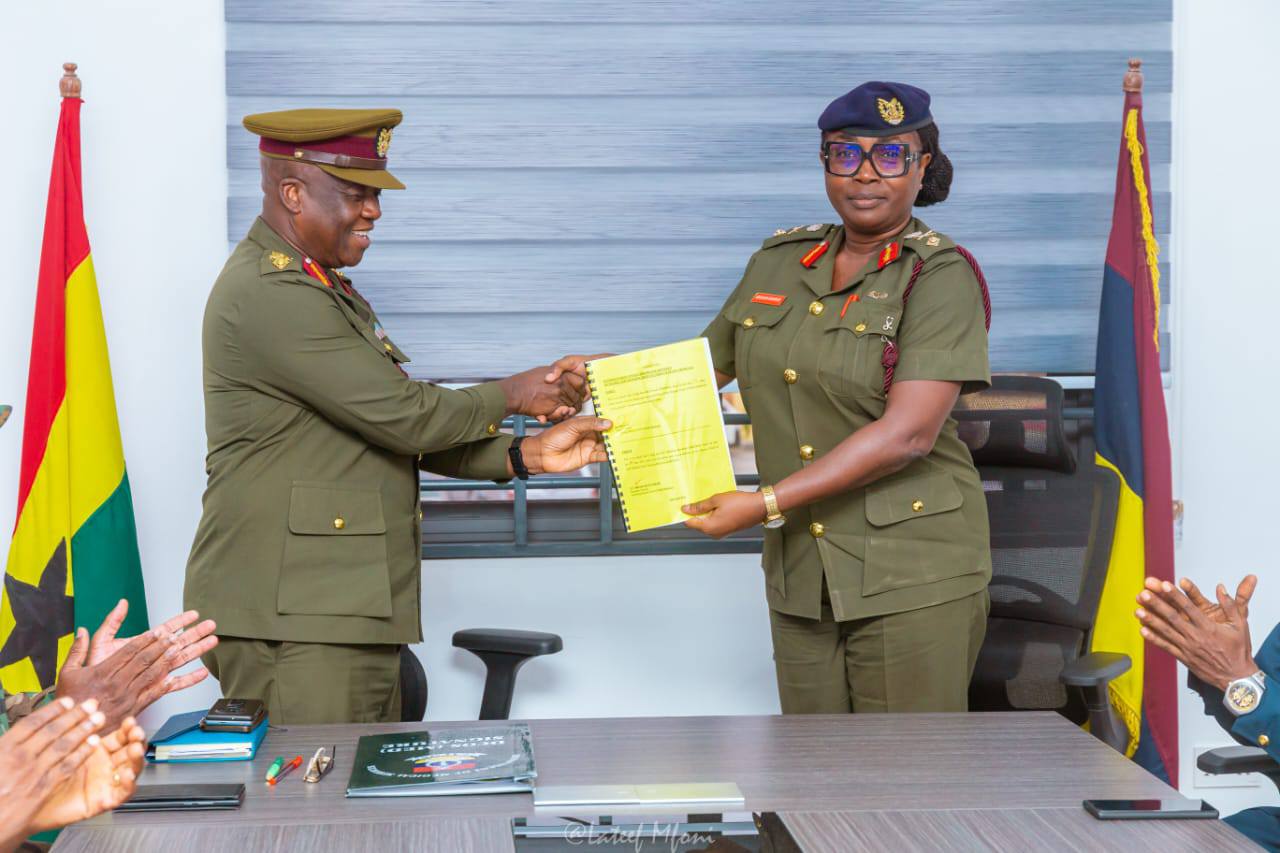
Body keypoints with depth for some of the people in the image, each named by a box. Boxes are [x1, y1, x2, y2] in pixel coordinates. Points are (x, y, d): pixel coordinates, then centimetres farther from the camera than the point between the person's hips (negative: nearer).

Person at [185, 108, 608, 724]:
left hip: (352, 615, 10)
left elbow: (396, 432, 16)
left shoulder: (325, 290, 18)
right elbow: (404, 416, -17)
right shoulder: (269, 294, -15)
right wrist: (510, 397, -1)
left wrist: (526, 456, 5)